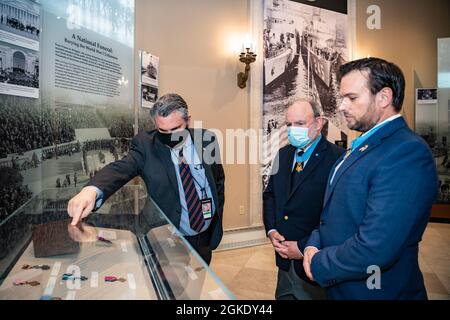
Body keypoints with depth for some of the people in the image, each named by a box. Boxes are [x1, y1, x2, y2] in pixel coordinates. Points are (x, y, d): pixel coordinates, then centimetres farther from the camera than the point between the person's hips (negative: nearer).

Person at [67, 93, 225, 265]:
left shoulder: (207, 139, -7)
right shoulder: (145, 144, -14)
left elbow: (219, 181, 4)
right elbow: (121, 168, -31)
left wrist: (216, 220, 4)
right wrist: (92, 189, -51)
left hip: (205, 237, 3)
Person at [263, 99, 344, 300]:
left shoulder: (336, 158, -19)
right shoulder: (283, 154, 4)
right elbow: (269, 194, 11)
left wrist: (303, 247, -17)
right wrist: (271, 230, -3)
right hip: (284, 256, 6)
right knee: (283, 295, 23)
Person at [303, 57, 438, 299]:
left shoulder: (408, 153, -24)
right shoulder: (361, 146, 5)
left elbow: (374, 250, -31)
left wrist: (318, 264, -16)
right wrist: (313, 245, -6)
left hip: (373, 290, -7)